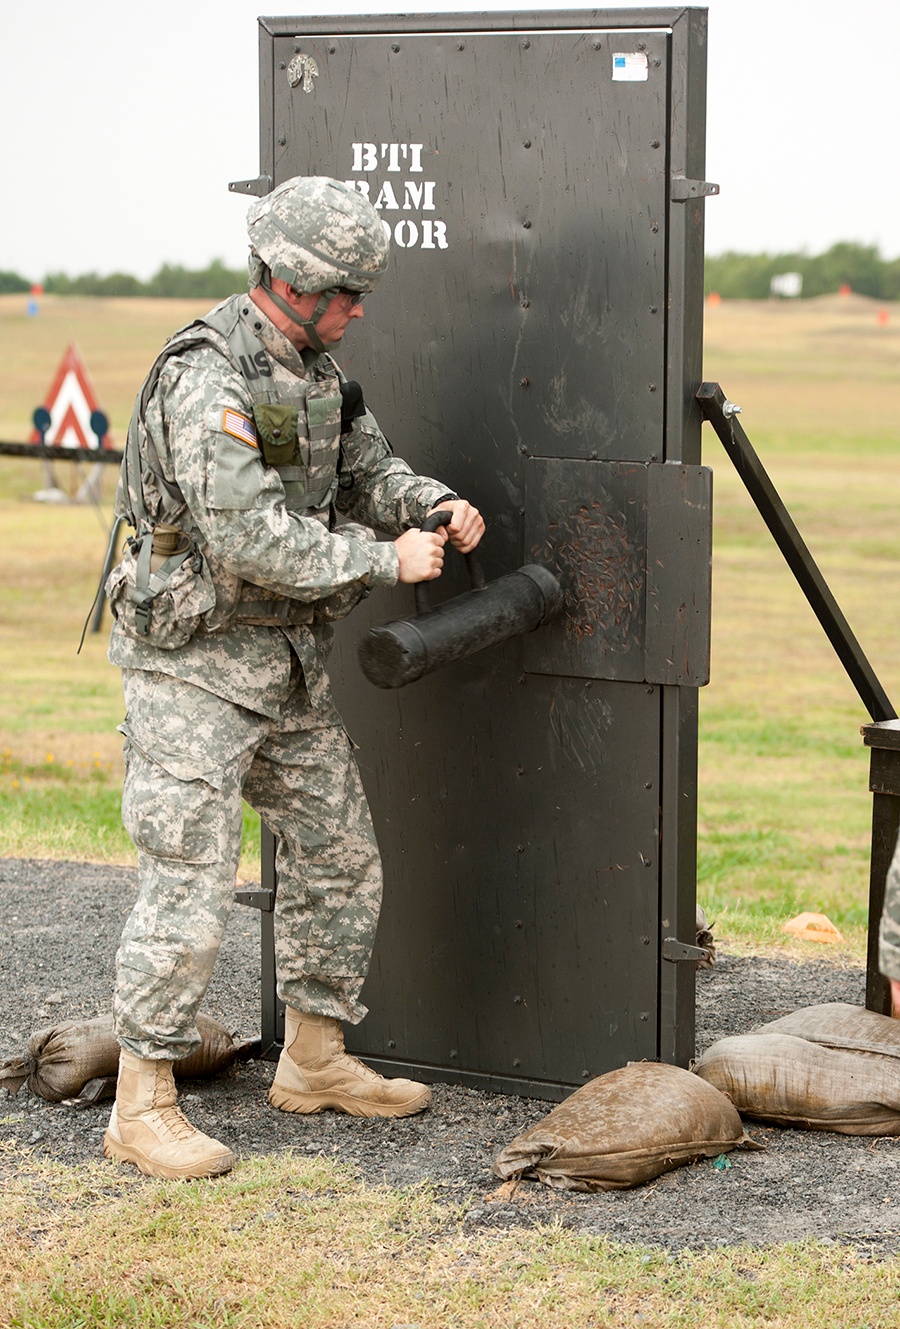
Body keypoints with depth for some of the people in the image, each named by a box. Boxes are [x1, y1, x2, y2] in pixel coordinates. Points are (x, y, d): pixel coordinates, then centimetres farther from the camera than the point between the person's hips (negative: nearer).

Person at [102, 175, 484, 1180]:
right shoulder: (206, 379, -22)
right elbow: (252, 539, -28)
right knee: (189, 881, -9)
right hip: (194, 662, -9)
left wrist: (435, 504, -6)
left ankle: (316, 1062, 28)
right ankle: (142, 1107, -1)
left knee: (339, 858, 14)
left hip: (289, 662, 9)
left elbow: (365, 472, 16)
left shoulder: (312, 368, 8)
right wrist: (386, 560, -21)